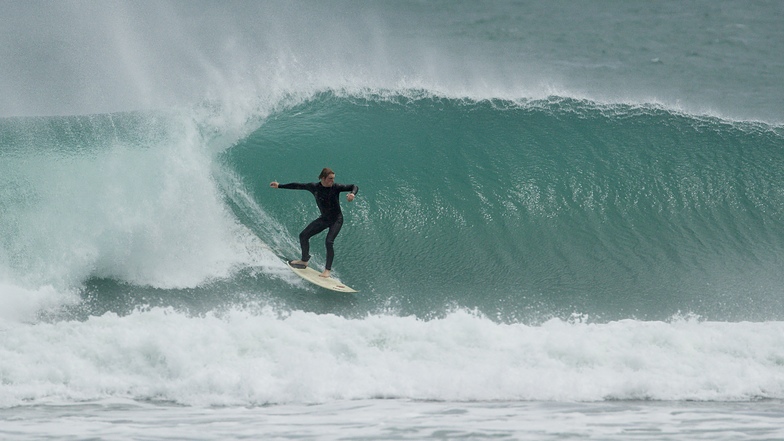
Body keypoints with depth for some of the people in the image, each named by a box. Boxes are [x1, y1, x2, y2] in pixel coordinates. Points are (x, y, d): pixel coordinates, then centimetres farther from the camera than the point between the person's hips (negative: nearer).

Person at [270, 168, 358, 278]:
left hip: (336, 219, -5)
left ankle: (328, 270, -14)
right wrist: (280, 186, 6)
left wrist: (352, 194, -43)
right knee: (303, 235, 5)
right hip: (324, 219, 5)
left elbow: (354, 187, -20)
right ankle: (304, 261, 23)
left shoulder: (336, 187, -19)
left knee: (329, 242, -22)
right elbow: (297, 186, 1)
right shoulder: (314, 187, -9)